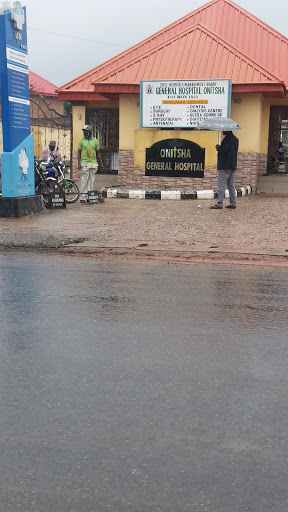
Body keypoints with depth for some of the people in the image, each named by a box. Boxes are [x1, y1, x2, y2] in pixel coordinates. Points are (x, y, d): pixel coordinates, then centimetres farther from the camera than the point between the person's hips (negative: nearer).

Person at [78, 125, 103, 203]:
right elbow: (79, 152, 2)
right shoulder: (81, 140, 3)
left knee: (91, 180, 4)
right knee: (84, 180, -5)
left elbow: (98, 153, 13)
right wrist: (79, 163, -8)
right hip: (84, 163, -2)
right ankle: (83, 197, -3)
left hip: (93, 163, 2)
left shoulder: (95, 141, 8)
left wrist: (101, 164, 11)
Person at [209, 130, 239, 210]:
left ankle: (219, 204, -9)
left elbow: (224, 149, -23)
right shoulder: (235, 139, 15)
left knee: (222, 185, -8)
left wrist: (218, 148, -4)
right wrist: (220, 148, 13)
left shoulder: (228, 138, -15)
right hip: (232, 166, 9)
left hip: (225, 166, -9)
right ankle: (233, 203, 14)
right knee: (231, 185, 13)